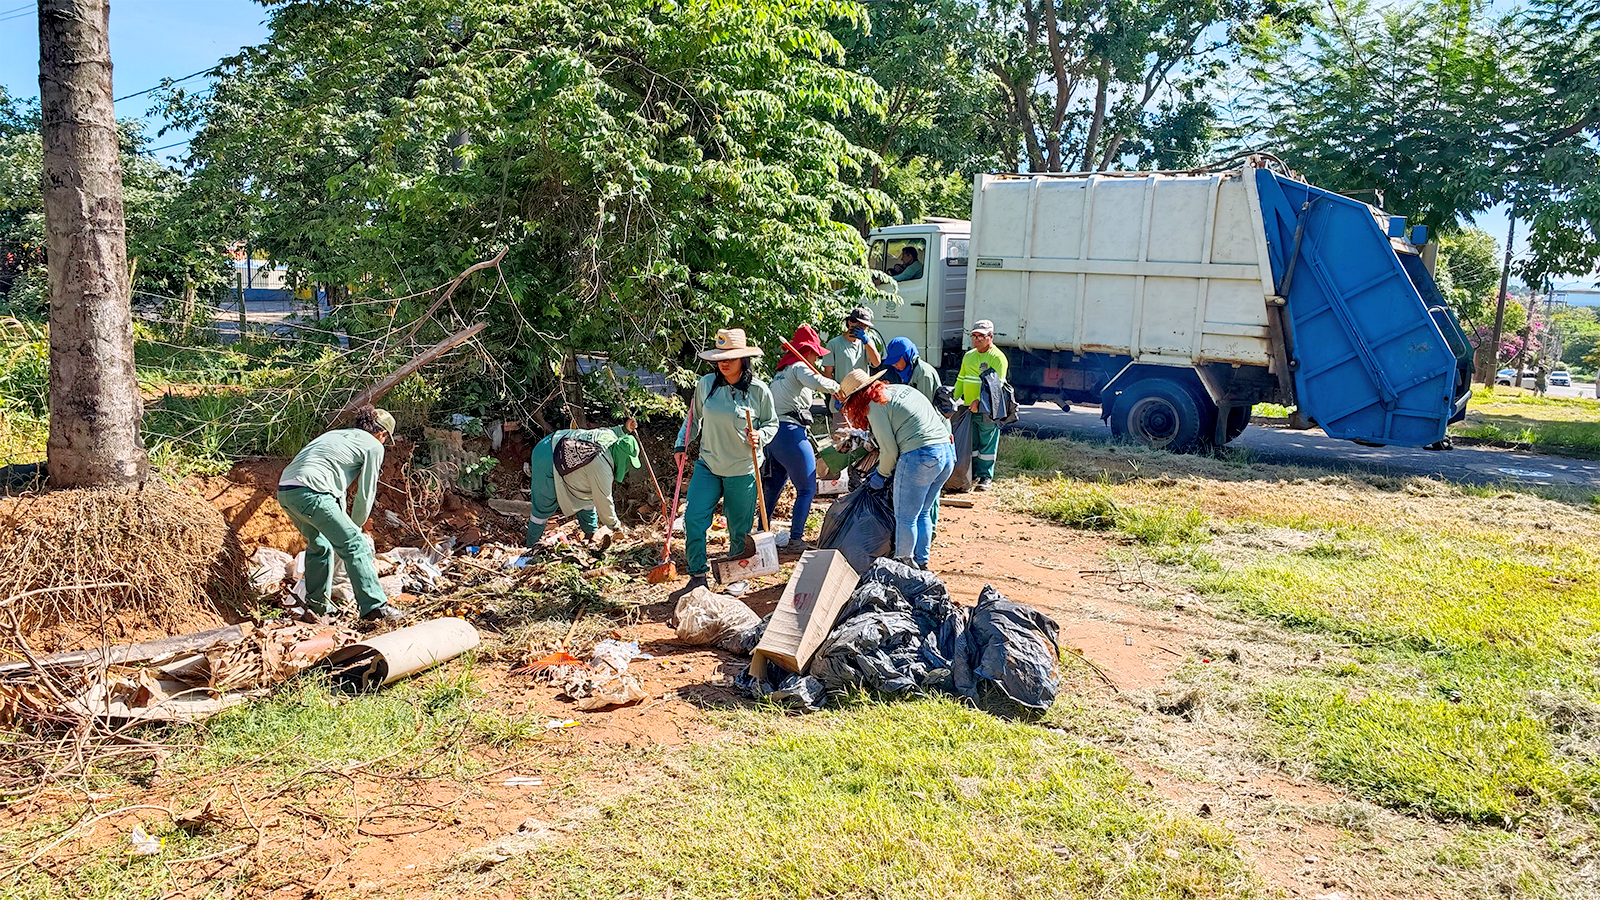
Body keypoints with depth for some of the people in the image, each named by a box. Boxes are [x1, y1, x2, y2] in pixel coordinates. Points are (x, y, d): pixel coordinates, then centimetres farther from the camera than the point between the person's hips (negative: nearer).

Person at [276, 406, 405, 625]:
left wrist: (343, 525, 38)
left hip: (285, 490, 9)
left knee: (320, 545, 24)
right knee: (355, 545, -4)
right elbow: (366, 494, 8)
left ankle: (316, 609, 28)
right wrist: (355, 526, 22)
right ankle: (375, 607, -7)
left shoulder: (338, 435, 31)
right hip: (310, 492, -9)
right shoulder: (373, 446, 8)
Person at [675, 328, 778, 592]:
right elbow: (693, 417, 13)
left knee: (739, 528, 9)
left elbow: (772, 424, 2)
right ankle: (698, 574, 12)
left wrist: (759, 437, -18)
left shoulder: (759, 390, -10)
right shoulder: (706, 384, -3)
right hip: (708, 465, 3)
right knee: (693, 519, -5)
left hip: (743, 471, -2)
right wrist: (681, 444, 6)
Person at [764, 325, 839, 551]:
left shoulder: (782, 371, 23)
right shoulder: (799, 367, -4)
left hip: (773, 431, 9)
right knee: (807, 489, -2)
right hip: (790, 433, -9)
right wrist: (837, 387, -9)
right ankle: (796, 539, -4)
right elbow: (817, 382, -25)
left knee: (773, 486, 18)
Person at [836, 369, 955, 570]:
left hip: (919, 457, -9)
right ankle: (921, 562, 28)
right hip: (947, 452, 9)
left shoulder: (875, 406, -5)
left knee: (905, 518, 6)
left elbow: (889, 450, -8)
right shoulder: (902, 389, 20)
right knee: (923, 514, 21)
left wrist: (881, 474, 11)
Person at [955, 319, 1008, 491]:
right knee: (971, 444, 12)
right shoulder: (968, 356, 15)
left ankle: (986, 477, 9)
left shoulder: (998, 358, -8)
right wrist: (954, 399, 12)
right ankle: (974, 474, 23)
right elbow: (961, 379, 23)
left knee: (987, 445, 0)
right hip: (968, 408, 7)